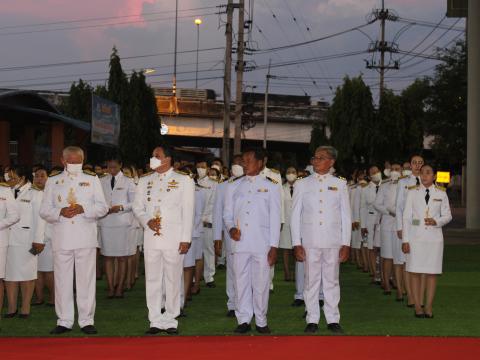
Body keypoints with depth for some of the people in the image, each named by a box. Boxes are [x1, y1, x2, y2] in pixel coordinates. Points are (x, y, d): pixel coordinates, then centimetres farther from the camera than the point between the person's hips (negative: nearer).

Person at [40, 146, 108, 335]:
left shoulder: (92, 180, 13)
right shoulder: (52, 181, 14)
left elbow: (102, 207, 6)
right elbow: (44, 210, 9)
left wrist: (83, 209, -11)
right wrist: (60, 212, -11)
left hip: (86, 238, -1)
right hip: (61, 239, 1)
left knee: (86, 280, -1)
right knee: (62, 280, 2)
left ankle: (86, 320, 5)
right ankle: (64, 321, 10)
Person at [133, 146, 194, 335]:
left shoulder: (184, 180, 2)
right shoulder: (145, 180, 14)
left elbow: (188, 212, -2)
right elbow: (137, 207, 15)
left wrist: (186, 239, -8)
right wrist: (147, 221, -6)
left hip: (174, 238, -3)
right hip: (151, 237, 3)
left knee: (173, 280, 1)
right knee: (152, 280, 5)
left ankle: (170, 321, 10)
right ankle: (156, 321, 12)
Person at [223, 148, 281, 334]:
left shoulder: (271, 187, 5)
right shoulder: (234, 187, 12)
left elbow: (275, 218, 3)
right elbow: (227, 213, 15)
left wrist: (274, 246, -3)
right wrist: (231, 228, -7)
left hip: (262, 244, -2)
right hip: (240, 242, 2)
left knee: (261, 283, 1)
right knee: (241, 282, 4)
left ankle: (261, 321, 12)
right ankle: (244, 320, 13)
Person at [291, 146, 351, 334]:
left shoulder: (340, 184, 7)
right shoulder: (302, 185, 7)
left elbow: (346, 216, 7)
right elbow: (295, 215, 6)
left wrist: (346, 244, 1)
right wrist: (296, 244, -1)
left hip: (333, 241, 0)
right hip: (309, 241, 0)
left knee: (331, 281, 4)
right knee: (311, 281, 2)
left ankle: (333, 319, 13)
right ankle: (312, 320, 10)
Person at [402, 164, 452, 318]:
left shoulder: (441, 193, 5)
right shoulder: (412, 192, 4)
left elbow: (447, 215, 10)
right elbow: (406, 216, 3)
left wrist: (436, 222, -11)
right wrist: (405, 240, -3)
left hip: (434, 237, 0)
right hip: (415, 235, 0)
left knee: (432, 273, 1)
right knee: (415, 272, -1)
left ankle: (428, 307, 8)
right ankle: (417, 306, 7)